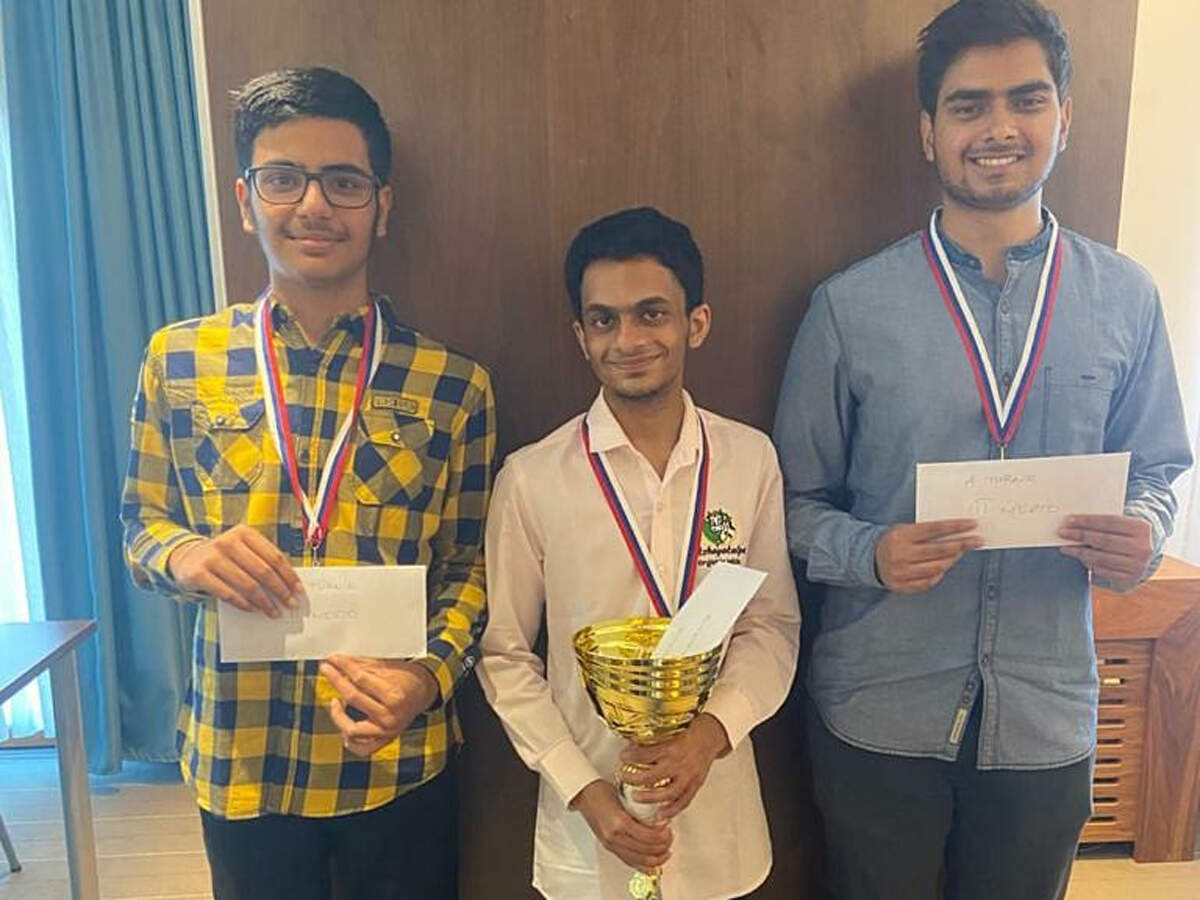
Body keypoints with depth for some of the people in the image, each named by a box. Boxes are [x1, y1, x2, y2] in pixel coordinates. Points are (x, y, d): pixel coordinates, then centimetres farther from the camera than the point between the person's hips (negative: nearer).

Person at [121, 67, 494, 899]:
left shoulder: (452, 384, -6)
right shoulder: (179, 360, -3)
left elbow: (468, 567, -2)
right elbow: (141, 525, 6)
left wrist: (428, 677, -18)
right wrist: (186, 555, -16)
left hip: (399, 762, 0)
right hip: (238, 762, 1)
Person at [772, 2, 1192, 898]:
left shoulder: (1126, 298, 0)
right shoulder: (850, 306, -8)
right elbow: (797, 501, -4)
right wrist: (872, 553, -22)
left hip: (1048, 712, 2)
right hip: (878, 712, -2)